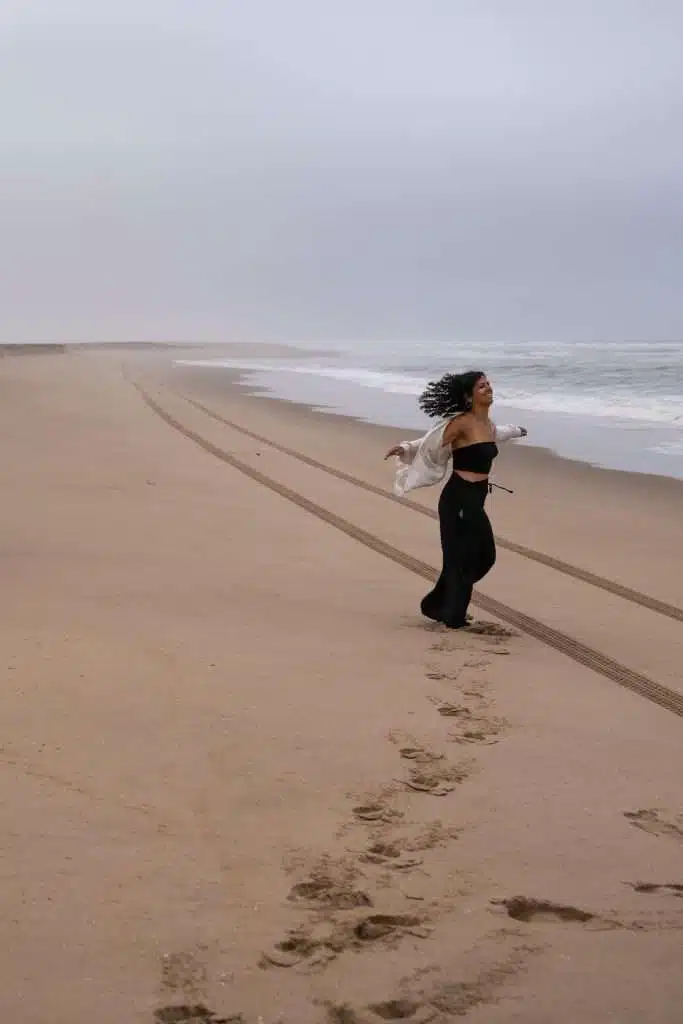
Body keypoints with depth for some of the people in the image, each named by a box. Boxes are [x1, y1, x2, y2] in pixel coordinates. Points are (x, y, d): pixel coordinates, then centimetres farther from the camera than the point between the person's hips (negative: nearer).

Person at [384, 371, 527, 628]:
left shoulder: (486, 424, 11)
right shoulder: (462, 422, -14)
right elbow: (431, 443, -15)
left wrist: (515, 431, 53)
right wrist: (405, 448, -31)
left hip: (475, 501, 9)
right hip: (458, 499, -9)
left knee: (483, 556, 14)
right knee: (460, 559, 0)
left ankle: (437, 605, 27)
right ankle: (453, 617, 14)